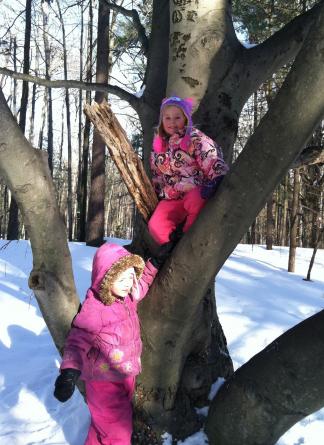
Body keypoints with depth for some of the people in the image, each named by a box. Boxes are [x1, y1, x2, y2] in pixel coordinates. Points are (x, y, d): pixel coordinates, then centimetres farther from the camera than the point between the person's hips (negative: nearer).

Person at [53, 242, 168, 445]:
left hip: (127, 374, 8)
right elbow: (78, 342, -25)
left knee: (121, 419, 27)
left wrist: (153, 264, 5)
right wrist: (70, 371, -38)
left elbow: (141, 284, 17)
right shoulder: (93, 310, -28)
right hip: (105, 380, -8)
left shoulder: (128, 297, -5)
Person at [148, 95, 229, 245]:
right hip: (172, 198, 5)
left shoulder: (195, 138, -7)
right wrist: (158, 194, 20)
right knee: (155, 226, -18)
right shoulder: (159, 145, 13)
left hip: (196, 193, -5)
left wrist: (217, 179, -35)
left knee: (194, 202, -39)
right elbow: (157, 175, 24)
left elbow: (211, 158, -20)